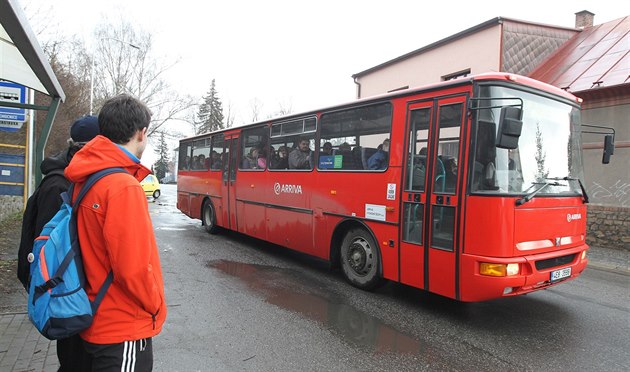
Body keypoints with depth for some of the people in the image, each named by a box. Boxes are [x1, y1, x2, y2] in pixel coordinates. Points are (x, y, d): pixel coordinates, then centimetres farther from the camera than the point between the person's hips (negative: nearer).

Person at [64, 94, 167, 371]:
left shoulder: (84, 181, 3)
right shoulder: (124, 187, -23)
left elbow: (95, 251, 7)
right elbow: (133, 268, -25)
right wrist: (156, 307, -8)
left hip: (97, 322, 8)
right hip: (124, 330, -8)